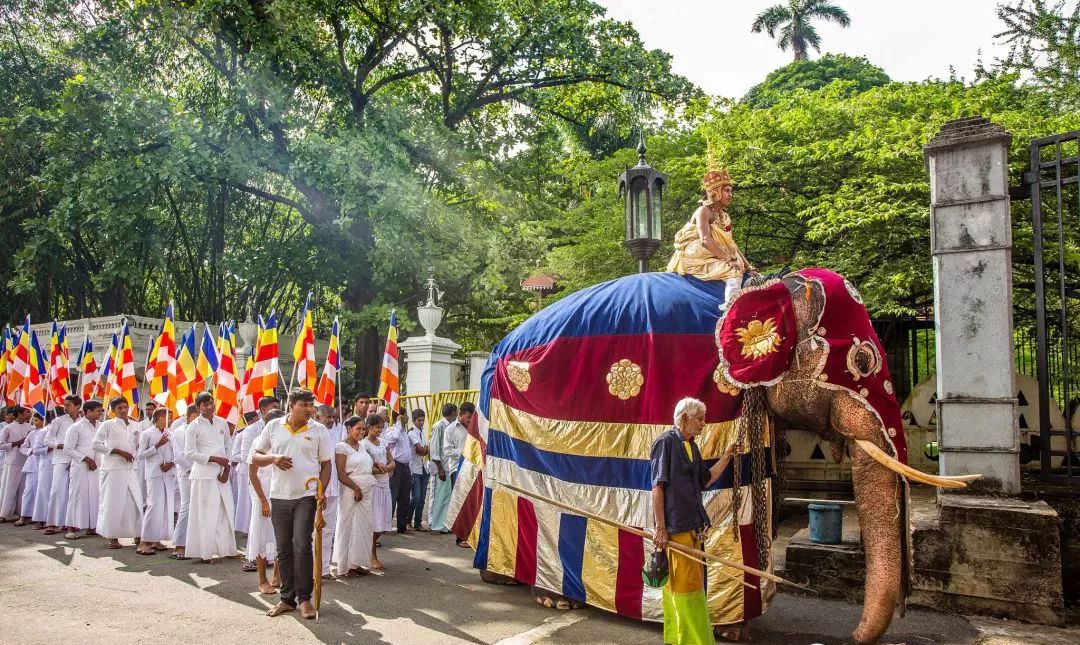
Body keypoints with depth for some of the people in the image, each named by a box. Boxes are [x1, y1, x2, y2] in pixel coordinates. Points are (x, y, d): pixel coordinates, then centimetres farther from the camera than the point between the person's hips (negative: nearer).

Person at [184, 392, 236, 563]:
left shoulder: (222, 423, 10)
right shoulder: (193, 427, -2)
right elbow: (190, 453, -7)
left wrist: (227, 469, 0)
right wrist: (215, 459, -14)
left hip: (222, 473, 4)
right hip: (204, 474, -4)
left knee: (226, 510, 5)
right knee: (205, 513, -3)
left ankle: (225, 548, 15)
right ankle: (204, 552, 5)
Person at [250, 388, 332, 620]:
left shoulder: (319, 431, -1)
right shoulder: (273, 427, 2)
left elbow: (326, 464, 4)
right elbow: (255, 457, 7)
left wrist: (322, 491, -9)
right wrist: (273, 458, -14)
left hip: (307, 496, -2)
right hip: (279, 496, 2)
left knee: (302, 546, -9)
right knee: (284, 549, 10)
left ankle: (304, 598, 4)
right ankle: (287, 598, 21)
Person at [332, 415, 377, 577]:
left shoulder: (361, 446, 15)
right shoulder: (342, 446, -9)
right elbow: (340, 474, -15)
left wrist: (376, 468, 7)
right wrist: (356, 488, -18)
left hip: (366, 492, 8)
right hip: (351, 491, -8)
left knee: (363, 527, 10)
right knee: (348, 527, 1)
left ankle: (356, 563, 20)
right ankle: (345, 566, 11)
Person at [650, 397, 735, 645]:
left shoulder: (692, 446, 14)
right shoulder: (665, 442, -11)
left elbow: (705, 480, 20)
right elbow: (657, 487, -14)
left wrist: (727, 456, 13)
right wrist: (659, 528, -17)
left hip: (693, 526, 9)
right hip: (675, 527, -9)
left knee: (690, 583, 15)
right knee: (686, 585, -4)